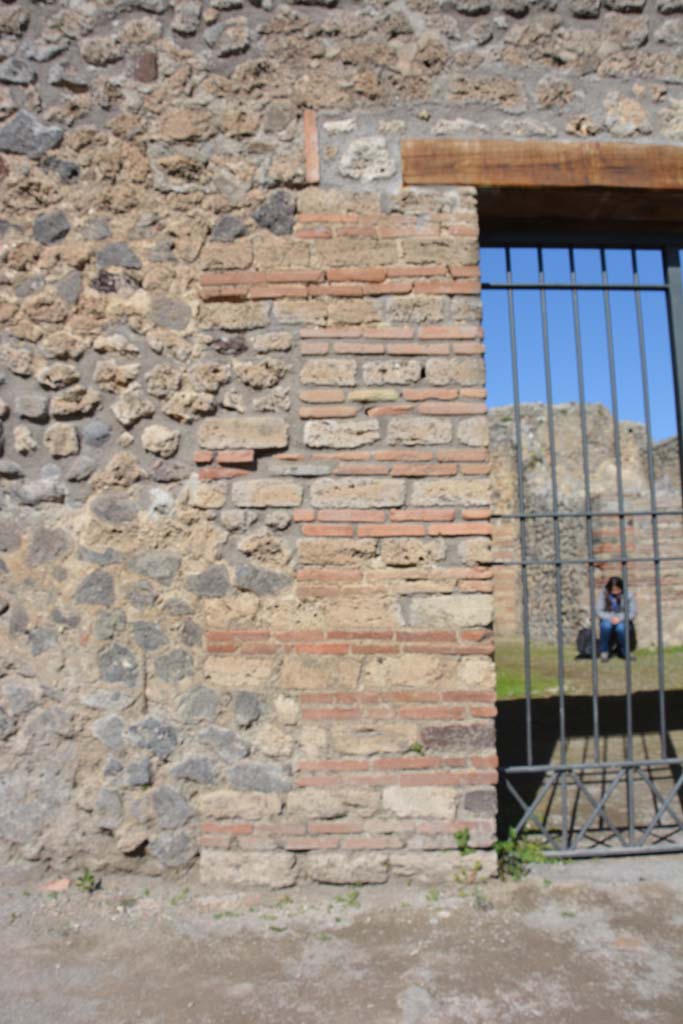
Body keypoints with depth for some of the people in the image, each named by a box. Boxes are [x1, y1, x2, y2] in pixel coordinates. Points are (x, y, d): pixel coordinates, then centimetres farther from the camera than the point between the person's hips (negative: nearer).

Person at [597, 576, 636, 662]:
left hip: (623, 621, 0)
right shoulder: (603, 594, -10)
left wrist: (620, 618, -22)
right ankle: (604, 651, -13)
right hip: (608, 620, 0)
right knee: (606, 625, -36)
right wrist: (610, 617, -25)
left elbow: (632, 613, -6)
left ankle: (623, 652, -6)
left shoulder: (628, 595, -9)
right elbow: (599, 611, -8)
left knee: (621, 627, -36)